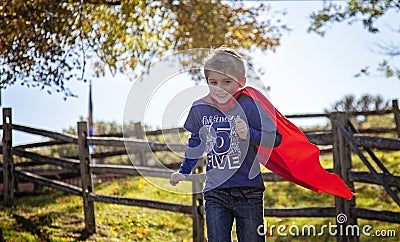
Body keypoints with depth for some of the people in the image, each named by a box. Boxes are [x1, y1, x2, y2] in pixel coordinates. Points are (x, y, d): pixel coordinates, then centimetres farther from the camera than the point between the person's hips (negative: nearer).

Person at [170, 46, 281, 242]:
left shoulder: (249, 105, -10)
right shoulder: (200, 109, 3)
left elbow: (275, 138, -11)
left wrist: (249, 133, -27)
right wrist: (183, 172, 24)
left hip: (248, 191, -3)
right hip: (215, 192, 3)